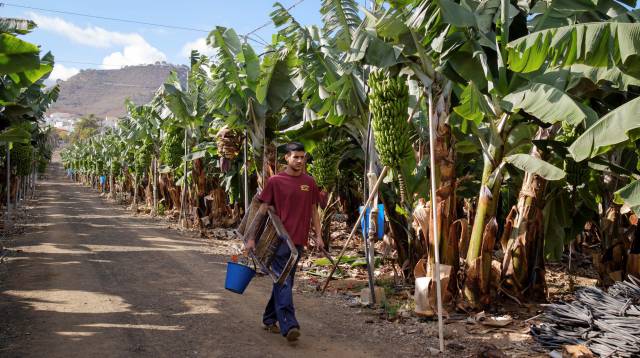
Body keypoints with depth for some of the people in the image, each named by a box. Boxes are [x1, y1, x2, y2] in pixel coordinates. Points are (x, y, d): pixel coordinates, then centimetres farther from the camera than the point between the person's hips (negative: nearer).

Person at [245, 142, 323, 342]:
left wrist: (318, 235, 6)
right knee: (283, 282, -9)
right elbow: (262, 210, -1)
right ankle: (289, 325, -12)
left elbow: (313, 211, 16)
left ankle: (269, 320, 27)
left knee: (284, 281, 13)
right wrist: (251, 238, -4)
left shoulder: (309, 183, 10)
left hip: (298, 240, 5)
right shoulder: (275, 181, -2)